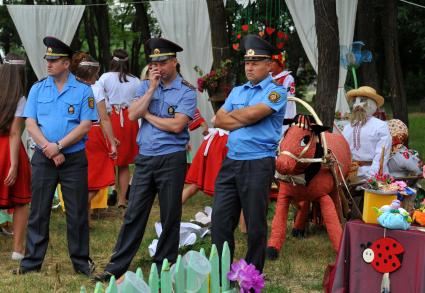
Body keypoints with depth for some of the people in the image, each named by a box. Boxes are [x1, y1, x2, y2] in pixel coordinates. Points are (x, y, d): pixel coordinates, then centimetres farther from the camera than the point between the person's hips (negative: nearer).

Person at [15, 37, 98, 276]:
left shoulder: (83, 91, -1)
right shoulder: (38, 89, 6)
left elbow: (85, 125, -8)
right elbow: (30, 124, 0)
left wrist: (59, 145, -15)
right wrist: (48, 148, -13)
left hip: (74, 158, -2)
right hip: (43, 158, 2)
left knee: (77, 213, 4)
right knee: (38, 213, 6)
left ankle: (81, 261, 14)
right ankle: (32, 262, 13)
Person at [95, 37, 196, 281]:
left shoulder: (187, 91, -5)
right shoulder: (147, 86, 9)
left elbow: (176, 125, -17)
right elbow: (132, 115, -4)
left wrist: (148, 115, -6)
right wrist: (152, 88, -8)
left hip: (171, 159, -4)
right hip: (145, 158, 4)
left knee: (170, 217, 6)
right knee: (134, 214, 6)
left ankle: (164, 267, 18)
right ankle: (117, 266, 10)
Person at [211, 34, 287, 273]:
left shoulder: (276, 91, -3)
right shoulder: (237, 91, 18)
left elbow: (252, 113, -18)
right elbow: (219, 120, 9)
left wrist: (232, 115, 1)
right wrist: (244, 120, -6)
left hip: (258, 164, -6)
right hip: (231, 162, 6)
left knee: (255, 224, 2)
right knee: (221, 218, 4)